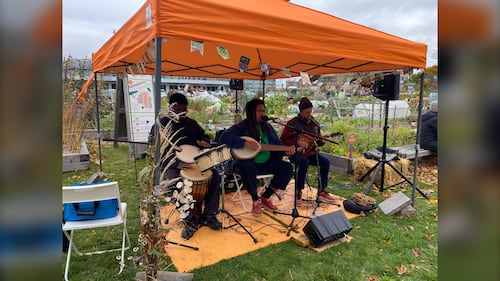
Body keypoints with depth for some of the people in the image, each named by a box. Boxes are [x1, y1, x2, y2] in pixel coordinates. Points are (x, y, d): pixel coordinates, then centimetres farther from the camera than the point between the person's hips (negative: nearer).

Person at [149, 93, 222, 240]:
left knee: (214, 176, -16)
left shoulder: (191, 123, 12)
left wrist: (204, 141, -2)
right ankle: (191, 220, -14)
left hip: (192, 161, 5)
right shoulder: (161, 124, -4)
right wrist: (176, 163, -29)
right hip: (171, 164, -5)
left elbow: (203, 136, 26)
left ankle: (209, 215, -4)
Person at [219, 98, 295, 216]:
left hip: (267, 163, 6)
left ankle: (265, 197, 2)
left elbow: (277, 145, 17)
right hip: (247, 162, -6)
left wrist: (286, 150, -6)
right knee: (248, 170, -39)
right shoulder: (241, 126, -5)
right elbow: (224, 137, -21)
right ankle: (256, 200, -8)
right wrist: (245, 143, -29)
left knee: (287, 168, -14)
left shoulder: (267, 127, 14)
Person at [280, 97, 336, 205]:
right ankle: (298, 192, -22)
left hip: (311, 152, 5)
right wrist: (297, 142, -21)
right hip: (296, 153, -5)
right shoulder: (292, 123, -7)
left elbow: (318, 140, 16)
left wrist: (322, 141, -8)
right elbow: (282, 140, -8)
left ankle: (321, 190, -3)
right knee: (304, 162, -36)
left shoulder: (314, 123, 8)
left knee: (325, 161, -19)